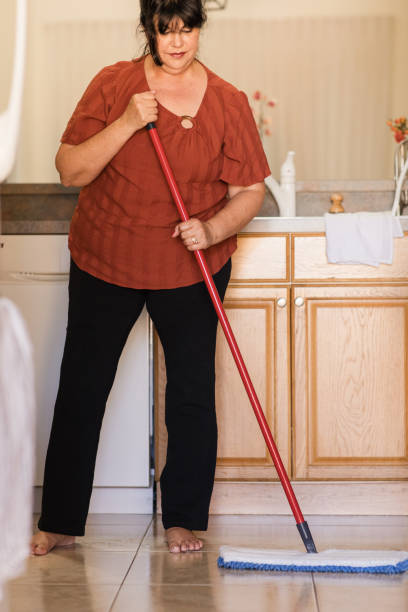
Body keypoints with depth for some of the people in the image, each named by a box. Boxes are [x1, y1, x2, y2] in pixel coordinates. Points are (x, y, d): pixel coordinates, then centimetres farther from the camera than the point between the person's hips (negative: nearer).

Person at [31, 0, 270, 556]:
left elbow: (250, 190, -3)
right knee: (81, 388, 4)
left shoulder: (227, 102, -5)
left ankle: (184, 519, 17)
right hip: (104, 261, 0)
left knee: (192, 393, 2)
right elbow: (70, 170, -11)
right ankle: (60, 521, 16)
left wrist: (212, 230, -21)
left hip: (192, 270, 0)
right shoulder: (113, 85, -6)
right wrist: (127, 123, -23)